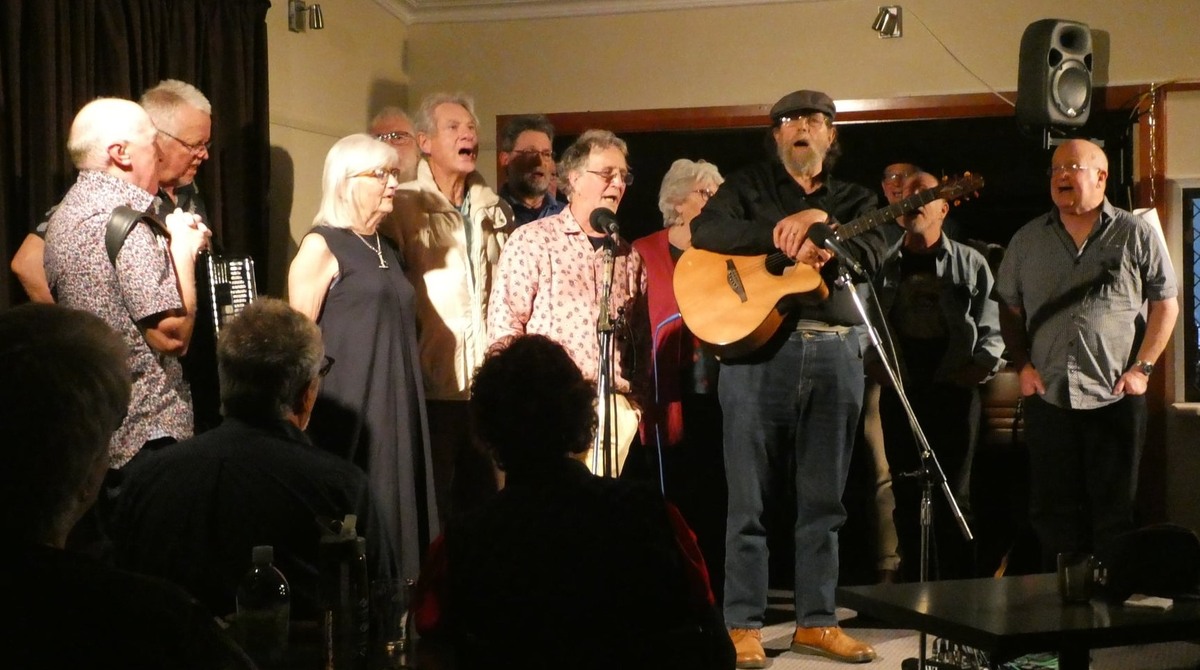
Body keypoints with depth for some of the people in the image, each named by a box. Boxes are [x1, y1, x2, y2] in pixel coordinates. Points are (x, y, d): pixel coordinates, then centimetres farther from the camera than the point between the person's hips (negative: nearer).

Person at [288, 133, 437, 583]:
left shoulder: (385, 250, 18)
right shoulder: (321, 246, -5)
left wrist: (406, 404, 18)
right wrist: (305, 409, -14)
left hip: (395, 409, 8)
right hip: (348, 408, -7)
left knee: (396, 507, 6)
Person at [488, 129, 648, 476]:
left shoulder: (628, 255, 17)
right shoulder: (533, 240, 1)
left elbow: (640, 336, 17)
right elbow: (504, 321, -4)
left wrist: (634, 391, 4)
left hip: (615, 407, 5)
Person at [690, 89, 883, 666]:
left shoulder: (854, 201, 17)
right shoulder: (750, 187, 10)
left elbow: (872, 252, -3)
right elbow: (704, 231, -9)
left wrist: (822, 244, -22)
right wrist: (783, 232, -16)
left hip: (836, 354, 3)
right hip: (757, 347, -2)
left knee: (823, 500, 7)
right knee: (748, 498, 0)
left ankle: (816, 622, 15)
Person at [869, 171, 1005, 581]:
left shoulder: (969, 264, 6)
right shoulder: (884, 265, 11)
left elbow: (992, 326, 4)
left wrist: (982, 366, -10)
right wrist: (872, 363, -6)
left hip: (953, 390, -2)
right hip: (900, 391, 2)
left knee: (953, 497, -2)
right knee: (907, 496, 5)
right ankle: (916, 590, 12)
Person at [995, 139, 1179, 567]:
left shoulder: (1136, 236, 2)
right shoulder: (1028, 240, 10)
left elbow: (1166, 304, 3)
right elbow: (1009, 307, 14)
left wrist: (1142, 368, -5)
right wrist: (1023, 365, 2)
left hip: (1115, 399, -2)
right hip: (1047, 399, 3)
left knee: (1114, 512, 3)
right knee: (1053, 511, 7)